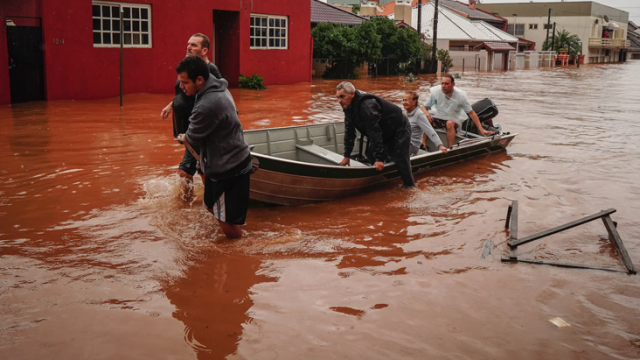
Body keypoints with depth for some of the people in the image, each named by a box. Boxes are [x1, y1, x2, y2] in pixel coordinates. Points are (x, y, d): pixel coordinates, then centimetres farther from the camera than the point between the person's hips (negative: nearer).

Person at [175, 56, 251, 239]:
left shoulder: (207, 106, -31)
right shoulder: (218, 88, 1)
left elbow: (193, 137, -13)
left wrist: (183, 137, 10)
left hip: (228, 168, -11)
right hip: (232, 160, 11)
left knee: (229, 224, -4)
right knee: (212, 206, 24)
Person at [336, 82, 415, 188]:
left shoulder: (367, 106, -33)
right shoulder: (348, 107, -3)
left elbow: (375, 133, -34)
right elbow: (349, 132, 3)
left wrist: (379, 158, -32)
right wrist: (347, 156, 2)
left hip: (399, 130, -10)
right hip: (385, 134, 10)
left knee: (401, 161, -13)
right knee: (371, 156, 9)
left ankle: (411, 187, -4)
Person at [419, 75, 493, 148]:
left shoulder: (461, 95, -16)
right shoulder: (435, 92, -15)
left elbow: (471, 113, -11)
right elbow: (423, 107, -6)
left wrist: (481, 130, -15)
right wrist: (426, 113, -31)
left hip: (454, 119, -1)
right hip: (439, 116, 1)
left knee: (450, 123, -37)